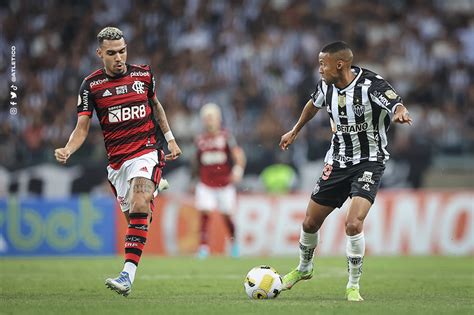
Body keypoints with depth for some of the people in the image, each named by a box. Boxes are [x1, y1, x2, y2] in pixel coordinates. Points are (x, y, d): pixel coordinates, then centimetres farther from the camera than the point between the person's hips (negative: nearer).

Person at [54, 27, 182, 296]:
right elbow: (82, 127, -3)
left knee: (139, 206, -23)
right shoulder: (92, 85, -1)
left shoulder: (144, 74, 3)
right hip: (117, 160, 2)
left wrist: (170, 139, 23)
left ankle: (128, 274, -31)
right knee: (133, 217, 4)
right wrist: (67, 150, -22)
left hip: (147, 150, -2)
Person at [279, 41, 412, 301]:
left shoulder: (371, 84, -23)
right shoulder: (326, 85, -4)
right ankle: (304, 268, 41)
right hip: (337, 161, 6)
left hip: (369, 162, -6)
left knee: (353, 223, -24)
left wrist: (400, 113, -62)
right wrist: (295, 131, 31)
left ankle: (353, 285, -5)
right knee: (310, 222, 11)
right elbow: (314, 103, 19)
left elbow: (397, 105, -38)